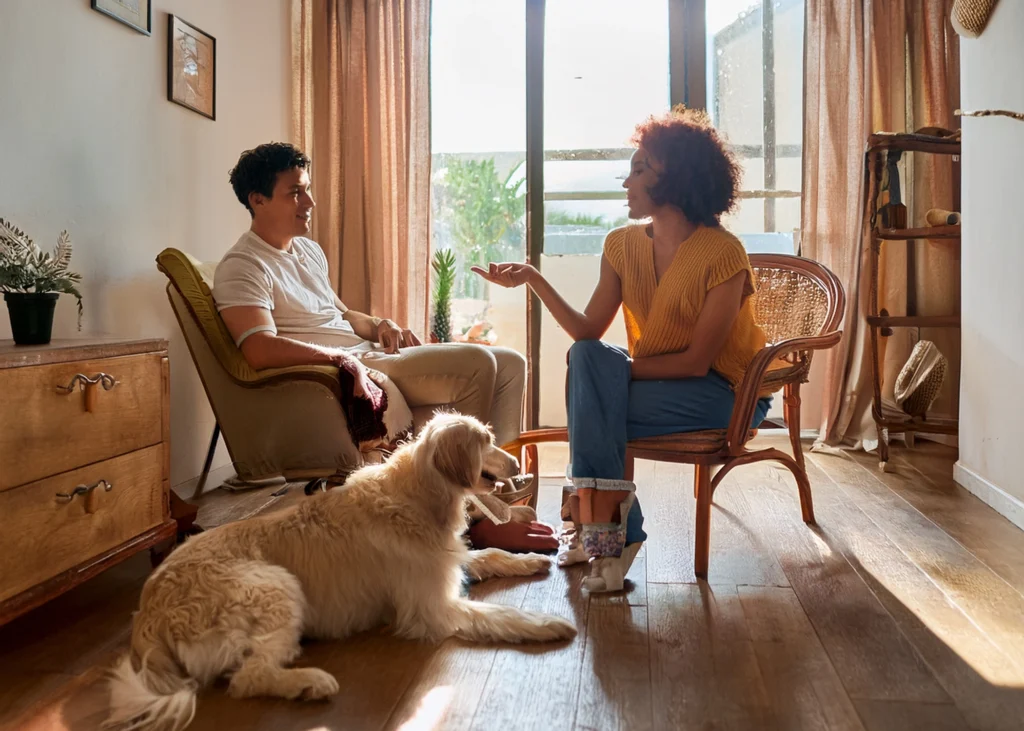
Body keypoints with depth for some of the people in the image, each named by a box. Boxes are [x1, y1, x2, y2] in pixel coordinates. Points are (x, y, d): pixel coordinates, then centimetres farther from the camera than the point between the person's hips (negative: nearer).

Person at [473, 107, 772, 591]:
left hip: (724, 393, -6)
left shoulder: (721, 253, -18)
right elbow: (589, 331, -8)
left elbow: (697, 361, -19)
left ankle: (602, 525, -7)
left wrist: (620, 367, -20)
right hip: (655, 382, 6)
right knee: (585, 358, -23)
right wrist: (534, 280, -17)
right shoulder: (624, 246, 1)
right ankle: (601, 524, -19)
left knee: (589, 406, -25)